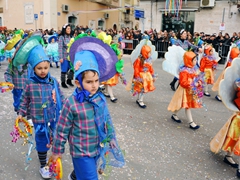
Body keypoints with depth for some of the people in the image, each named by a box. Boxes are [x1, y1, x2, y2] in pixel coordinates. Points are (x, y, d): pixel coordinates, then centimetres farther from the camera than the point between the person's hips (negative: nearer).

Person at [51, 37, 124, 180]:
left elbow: (108, 121, 5)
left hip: (97, 148, 6)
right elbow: (62, 130, -13)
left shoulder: (101, 98, -9)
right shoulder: (71, 103, -24)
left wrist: (111, 139, 10)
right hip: (81, 152, -6)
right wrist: (57, 151, -4)